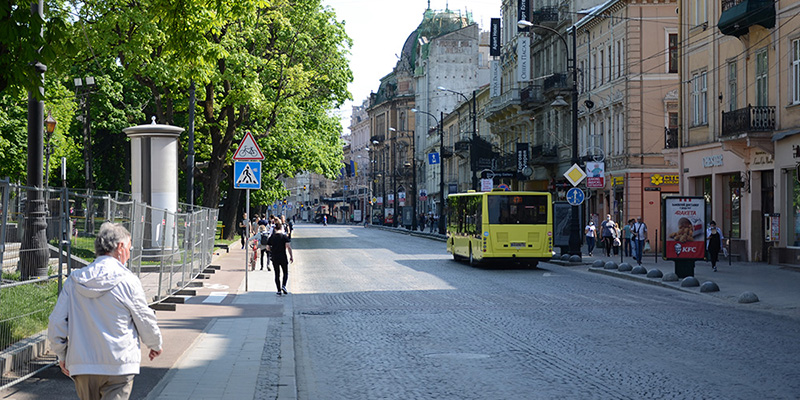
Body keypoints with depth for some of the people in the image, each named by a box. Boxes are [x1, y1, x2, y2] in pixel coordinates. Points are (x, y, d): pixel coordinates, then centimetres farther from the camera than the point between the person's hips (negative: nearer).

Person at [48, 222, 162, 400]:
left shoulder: (74, 281, 3)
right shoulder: (128, 281, -8)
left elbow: (56, 324, 5)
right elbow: (146, 321, 1)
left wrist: (62, 355, 21)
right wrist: (156, 345, 21)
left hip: (81, 366, 5)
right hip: (118, 366, -5)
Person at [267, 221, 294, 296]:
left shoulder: (272, 237, 4)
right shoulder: (284, 236, -5)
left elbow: (268, 247, 1)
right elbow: (288, 246, -13)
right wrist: (291, 256, -7)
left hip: (274, 258, 2)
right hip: (283, 257, -2)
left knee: (277, 274, 9)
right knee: (285, 273, 11)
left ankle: (279, 290, 6)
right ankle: (283, 286, -11)